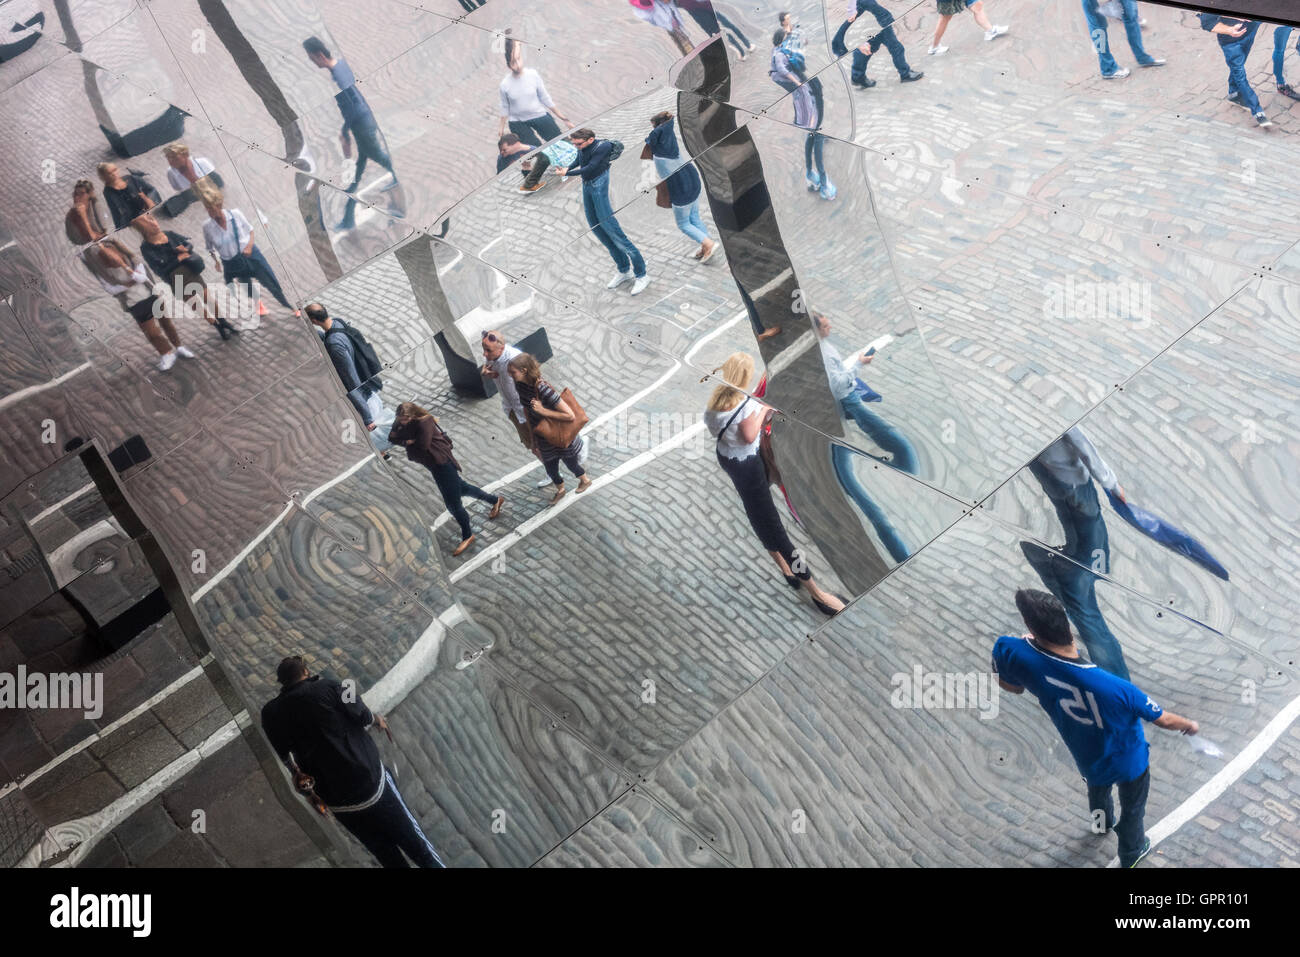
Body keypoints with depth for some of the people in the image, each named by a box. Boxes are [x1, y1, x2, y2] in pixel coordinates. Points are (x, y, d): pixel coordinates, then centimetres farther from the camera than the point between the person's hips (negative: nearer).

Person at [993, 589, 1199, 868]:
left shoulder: (1010, 652, -39)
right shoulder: (1117, 688, -39)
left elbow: (1010, 686, -13)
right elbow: (1164, 720, -19)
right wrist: (1191, 726, 4)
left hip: (1090, 764, 3)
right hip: (1131, 763, -3)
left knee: (1098, 790, 39)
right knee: (1132, 810, 30)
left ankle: (1102, 822, 70)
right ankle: (1131, 855, 57)